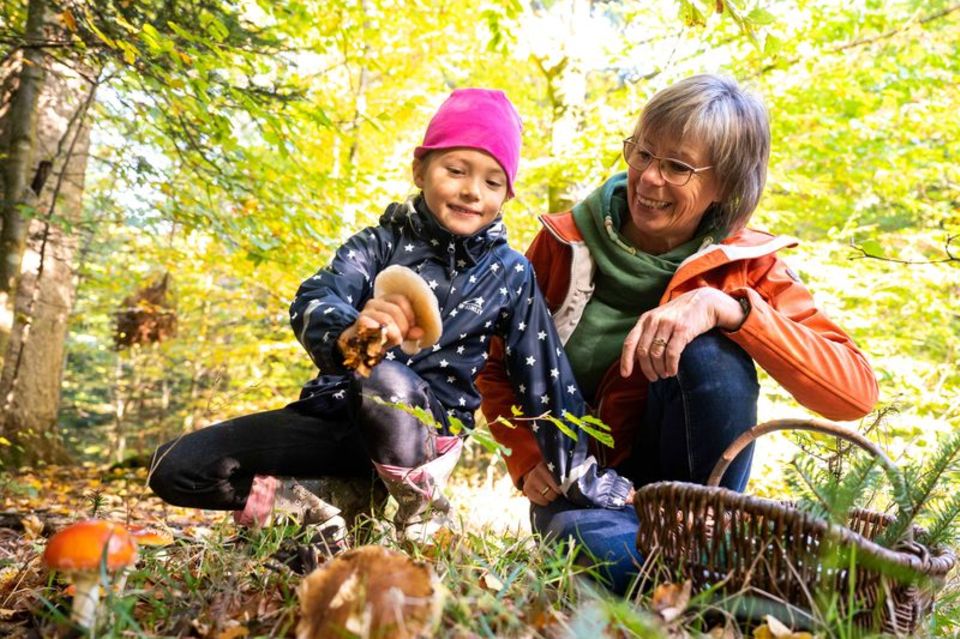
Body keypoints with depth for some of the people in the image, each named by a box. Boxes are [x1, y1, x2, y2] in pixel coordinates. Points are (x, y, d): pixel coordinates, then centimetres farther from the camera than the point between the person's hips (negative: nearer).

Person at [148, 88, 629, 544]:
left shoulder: (511, 275, 0)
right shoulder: (381, 243, -2)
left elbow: (546, 375, 5)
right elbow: (312, 303, -20)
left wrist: (586, 473, 6)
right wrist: (348, 332, -46)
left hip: (427, 425, -1)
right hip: (335, 410, 2)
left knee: (386, 379, -39)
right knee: (175, 469, -13)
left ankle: (424, 518, -13)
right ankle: (312, 512, 4)